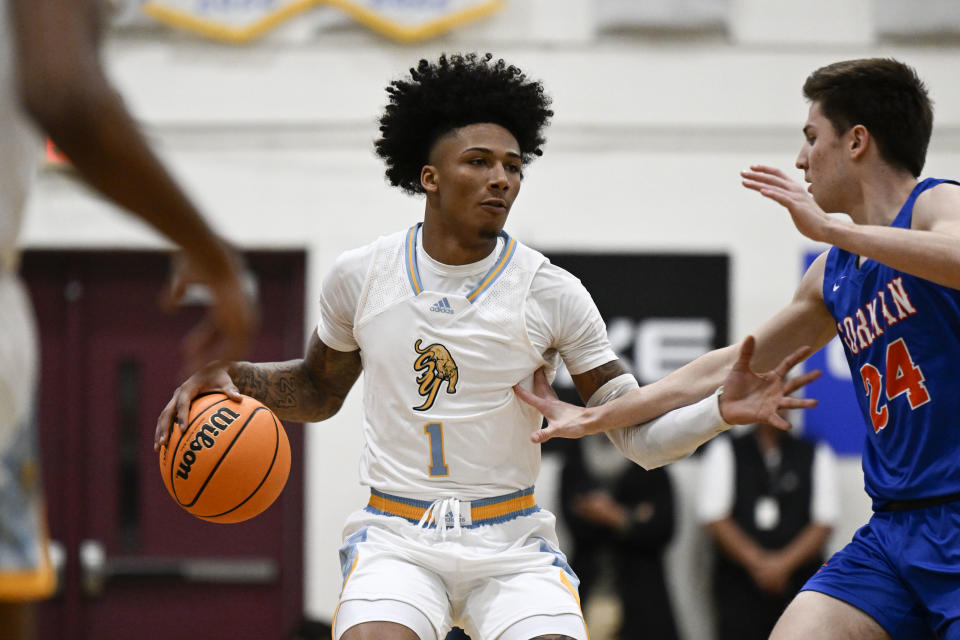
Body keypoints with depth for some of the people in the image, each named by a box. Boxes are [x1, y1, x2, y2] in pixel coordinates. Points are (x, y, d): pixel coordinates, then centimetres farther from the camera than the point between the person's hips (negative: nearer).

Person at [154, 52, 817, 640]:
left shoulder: (551, 294, -3)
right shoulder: (360, 276, 1)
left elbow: (642, 433, -3)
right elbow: (319, 390, 20)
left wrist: (720, 410, -22)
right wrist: (230, 375, 2)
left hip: (512, 543, 0)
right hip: (395, 535, 1)